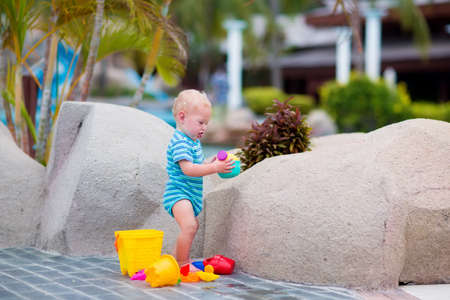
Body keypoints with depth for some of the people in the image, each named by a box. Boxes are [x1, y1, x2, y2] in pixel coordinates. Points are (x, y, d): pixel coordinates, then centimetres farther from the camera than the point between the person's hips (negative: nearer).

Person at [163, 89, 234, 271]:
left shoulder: (194, 141, 13)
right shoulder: (180, 142, -20)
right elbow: (187, 169, -30)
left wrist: (212, 164, 4)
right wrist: (214, 168, -32)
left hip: (191, 194, 11)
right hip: (178, 193, -11)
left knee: (192, 226, 25)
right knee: (189, 226, -27)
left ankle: (178, 258, 40)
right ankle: (183, 264, -20)